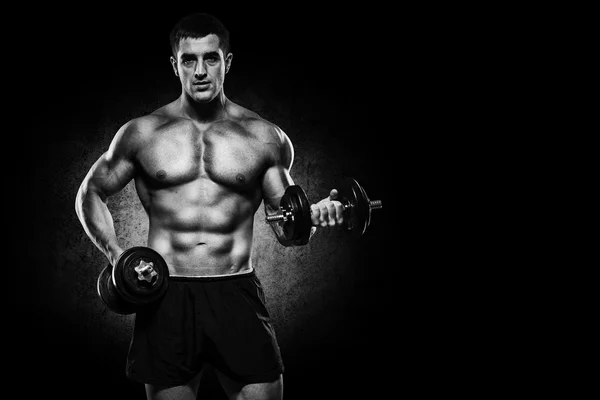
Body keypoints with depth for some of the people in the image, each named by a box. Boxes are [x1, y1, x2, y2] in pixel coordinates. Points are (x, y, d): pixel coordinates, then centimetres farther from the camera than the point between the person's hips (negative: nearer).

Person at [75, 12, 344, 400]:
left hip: (237, 294, 0)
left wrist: (313, 213, -13)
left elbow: (286, 230, 9)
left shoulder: (266, 138, 5)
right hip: (166, 296, 1)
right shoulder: (142, 133, 5)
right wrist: (114, 251, -1)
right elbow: (90, 194, 15)